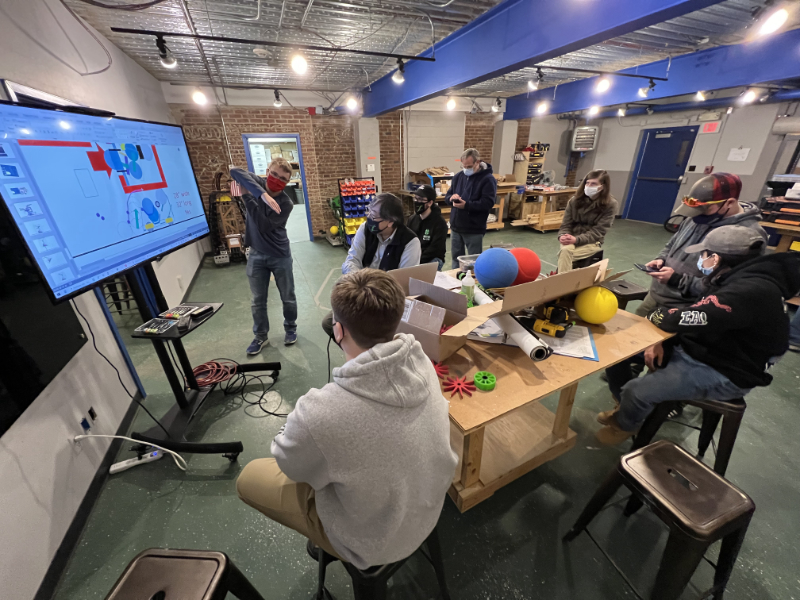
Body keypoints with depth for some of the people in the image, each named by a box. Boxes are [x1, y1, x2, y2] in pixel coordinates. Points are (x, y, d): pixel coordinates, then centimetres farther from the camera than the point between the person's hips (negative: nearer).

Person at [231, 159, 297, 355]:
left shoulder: (286, 204, -16)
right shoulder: (255, 183, -6)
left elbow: (263, 226, -25)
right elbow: (235, 172, -27)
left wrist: (247, 197, -23)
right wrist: (262, 193, -37)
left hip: (280, 256, -2)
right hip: (256, 255, 3)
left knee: (288, 297, 10)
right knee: (257, 301, 11)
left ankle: (290, 328, 35)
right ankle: (261, 335, 29)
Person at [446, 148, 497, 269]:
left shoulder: (488, 179, -10)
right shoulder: (458, 176, 9)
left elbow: (487, 203, -19)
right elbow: (447, 196, 13)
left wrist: (466, 205, -28)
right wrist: (451, 198, -12)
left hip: (474, 230, -6)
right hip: (455, 227, 6)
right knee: (456, 258, 18)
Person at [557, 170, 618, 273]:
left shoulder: (610, 204, -6)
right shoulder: (575, 200, 1)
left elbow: (598, 231, -12)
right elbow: (566, 224, 1)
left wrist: (577, 239, -27)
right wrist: (563, 236, -22)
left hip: (592, 241, -2)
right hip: (571, 238, 2)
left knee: (565, 253, -31)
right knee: (565, 250, -33)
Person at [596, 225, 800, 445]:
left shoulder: (751, 290, -29)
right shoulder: (739, 279, 6)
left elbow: (689, 319, -33)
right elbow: (699, 316, 11)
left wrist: (658, 314, -9)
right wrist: (660, 341, -3)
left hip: (721, 373, -10)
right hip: (693, 349, 10)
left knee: (636, 390, -26)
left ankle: (625, 425, 11)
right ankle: (628, 407, 23)